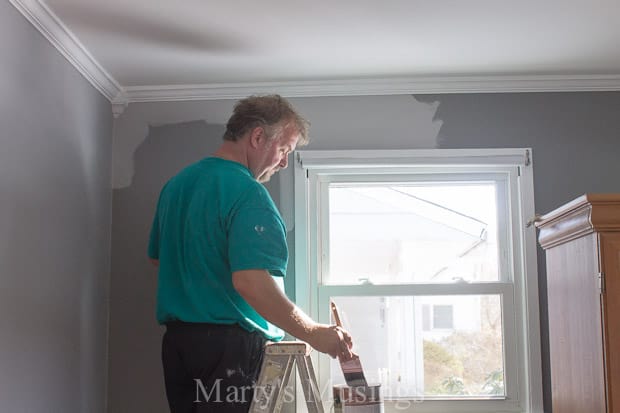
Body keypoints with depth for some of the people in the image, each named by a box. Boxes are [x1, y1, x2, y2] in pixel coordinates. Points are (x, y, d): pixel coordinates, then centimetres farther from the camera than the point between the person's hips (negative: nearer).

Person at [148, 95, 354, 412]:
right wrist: (314, 334, -21)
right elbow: (249, 281, -27)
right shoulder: (247, 192, -17)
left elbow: (157, 258, 22)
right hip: (231, 347, -8)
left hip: (175, 339, 8)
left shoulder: (175, 184, 11)